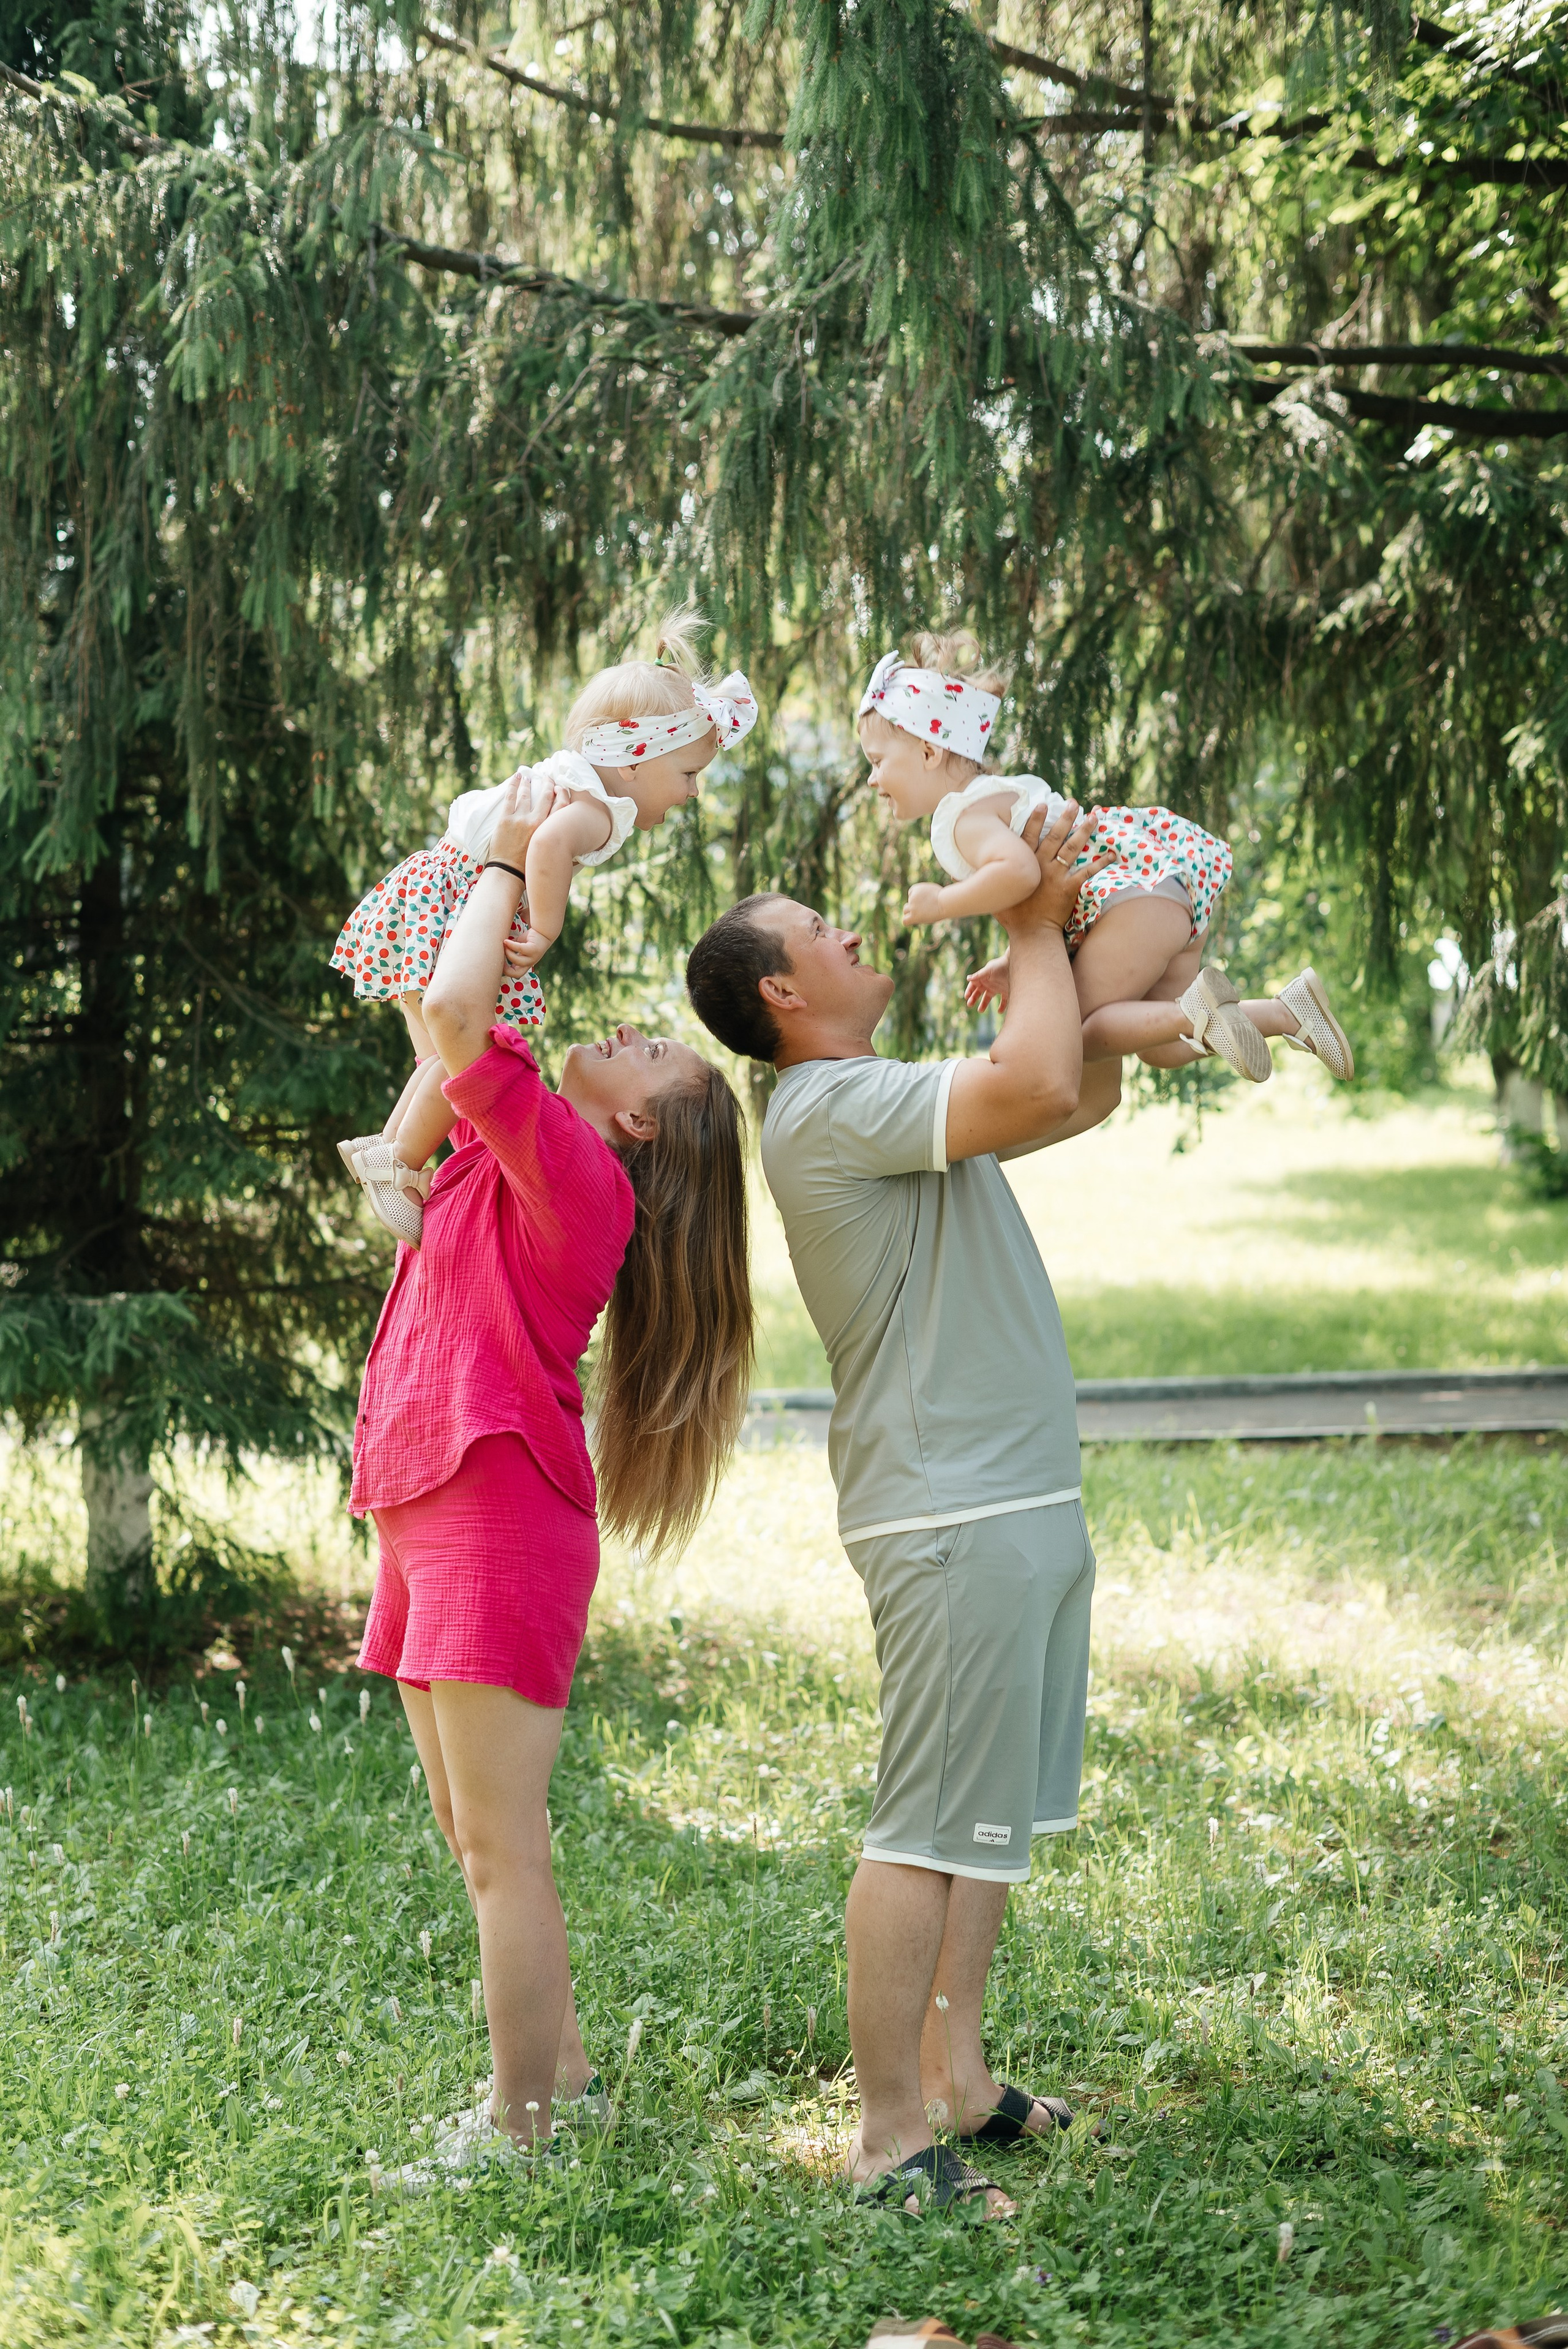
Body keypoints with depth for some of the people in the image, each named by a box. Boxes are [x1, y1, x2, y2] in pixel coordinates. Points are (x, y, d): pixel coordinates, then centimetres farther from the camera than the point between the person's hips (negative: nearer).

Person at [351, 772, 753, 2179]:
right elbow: (452, 1018, 27)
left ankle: (522, 2135, 3)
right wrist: (508, 868, 17)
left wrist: (510, 865, -9)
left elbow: (453, 1010, -24)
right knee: (478, 1839, 16)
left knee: (502, 1850, -4)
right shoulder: (517, 1158, 14)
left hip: (502, 1511, -10)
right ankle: (564, 2081, 27)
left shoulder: (572, 1167, -11)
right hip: (434, 1518, 10)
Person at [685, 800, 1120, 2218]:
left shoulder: (899, 1109, 18)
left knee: (993, 1818, 15)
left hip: (1025, 1506, 10)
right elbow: (1038, 1080, -27)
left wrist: (1079, 933, 11)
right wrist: (1036, 929, -9)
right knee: (929, 1828, -8)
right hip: (954, 1520, -10)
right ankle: (892, 2143, -4)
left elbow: (1082, 1096, 25)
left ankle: (955, 2081, 24)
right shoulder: (830, 1106, -14)